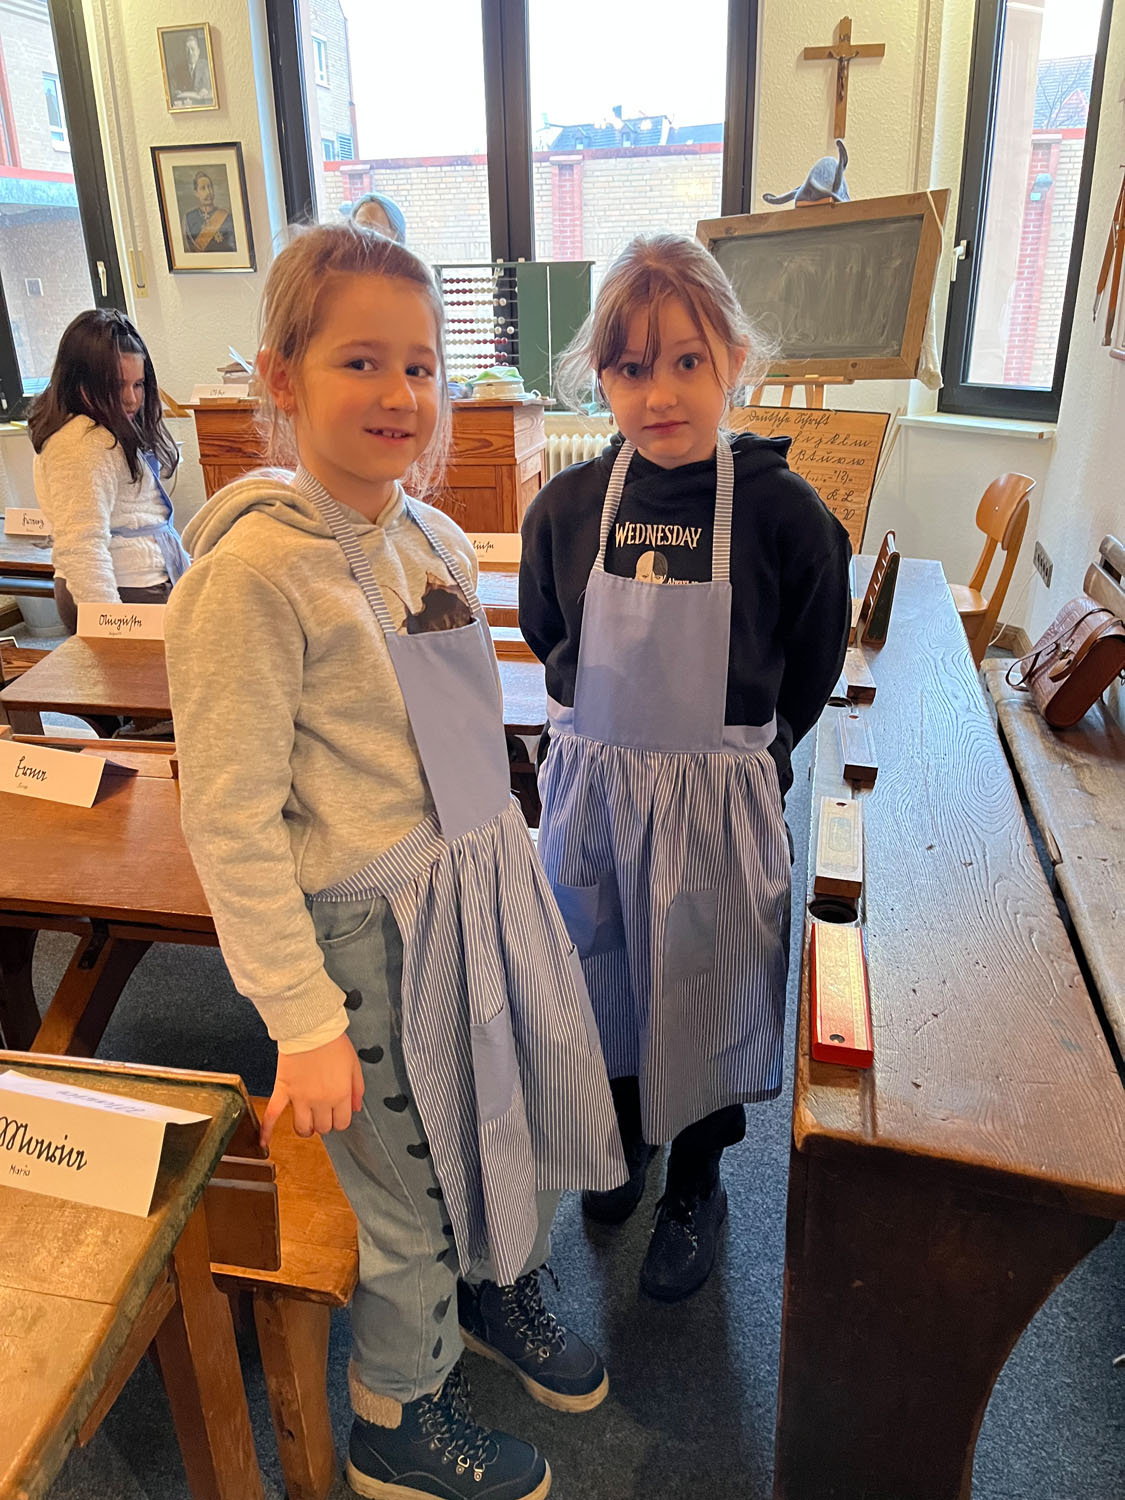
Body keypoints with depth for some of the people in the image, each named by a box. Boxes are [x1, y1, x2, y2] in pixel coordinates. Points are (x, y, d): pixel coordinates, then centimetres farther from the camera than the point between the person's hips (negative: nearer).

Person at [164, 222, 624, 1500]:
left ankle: (499, 1287, 55)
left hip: (485, 889, 7)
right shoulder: (257, 569, -19)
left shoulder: (434, 540, 3)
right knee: (413, 1185, 12)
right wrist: (303, 1021, -17)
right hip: (376, 925, -6)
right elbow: (228, 823, -19)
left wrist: (504, 870, 17)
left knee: (524, 1115, 22)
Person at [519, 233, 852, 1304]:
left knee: (704, 989, 13)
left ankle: (697, 1184, 40)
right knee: (602, 975, 20)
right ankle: (624, 1130, 50)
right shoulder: (568, 506, -6)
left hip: (719, 800, -2)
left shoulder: (783, 514, -14)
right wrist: (614, 734, 8)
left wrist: (720, 742, 2)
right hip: (589, 784, 3)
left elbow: (806, 676, -1)